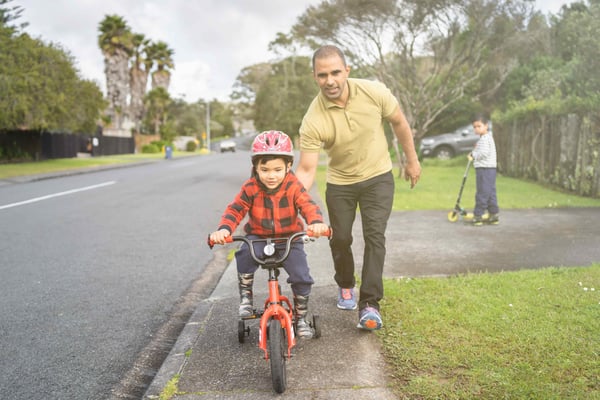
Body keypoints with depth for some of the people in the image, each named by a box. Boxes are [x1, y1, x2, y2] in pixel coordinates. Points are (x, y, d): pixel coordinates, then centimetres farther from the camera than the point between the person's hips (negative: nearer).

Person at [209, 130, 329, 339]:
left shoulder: (293, 186, -15)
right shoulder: (250, 188, -14)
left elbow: (308, 206, -26)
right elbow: (235, 210, -17)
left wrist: (317, 222, -49)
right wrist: (223, 229, -37)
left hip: (289, 238, 0)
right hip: (258, 237, 0)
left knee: (302, 277, -12)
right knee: (245, 254, -33)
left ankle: (301, 318, 14)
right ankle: (245, 296, -7)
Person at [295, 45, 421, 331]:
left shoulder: (374, 92, -21)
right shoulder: (313, 120, -26)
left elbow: (398, 122, -2)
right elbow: (306, 170, -23)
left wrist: (412, 159, 5)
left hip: (378, 177, 0)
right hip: (340, 183, 0)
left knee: (374, 236, -12)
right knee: (340, 239, 7)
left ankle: (370, 303, -6)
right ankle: (345, 285, 37)